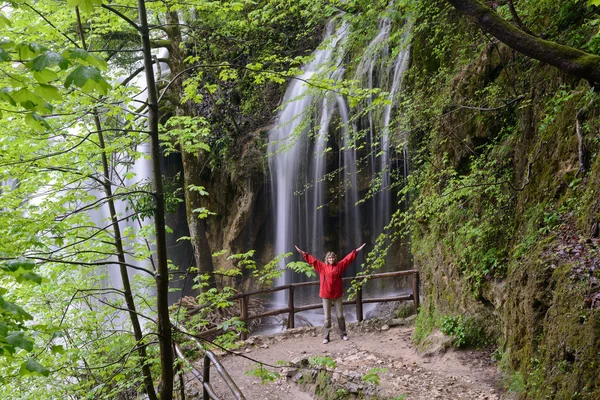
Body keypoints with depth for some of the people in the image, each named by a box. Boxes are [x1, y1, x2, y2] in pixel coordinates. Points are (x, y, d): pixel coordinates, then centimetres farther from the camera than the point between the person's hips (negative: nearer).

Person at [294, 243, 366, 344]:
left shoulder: (339, 266, 2)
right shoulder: (322, 266, 1)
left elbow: (347, 259, 4)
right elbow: (312, 260, 0)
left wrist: (356, 251, 2)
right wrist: (303, 253, -4)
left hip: (337, 295, 1)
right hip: (326, 296, -1)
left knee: (340, 316, 10)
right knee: (327, 318, 5)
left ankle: (343, 334, 23)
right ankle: (326, 337, 9)